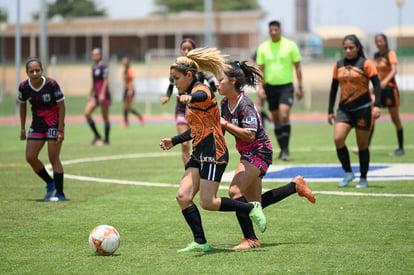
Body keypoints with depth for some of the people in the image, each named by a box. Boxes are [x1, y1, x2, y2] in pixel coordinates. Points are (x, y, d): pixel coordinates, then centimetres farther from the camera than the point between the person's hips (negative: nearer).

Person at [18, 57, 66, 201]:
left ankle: (60, 193, -1)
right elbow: (22, 106, 9)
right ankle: (50, 183, 19)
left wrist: (60, 130, -16)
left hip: (54, 123, -5)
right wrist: (22, 128, 8)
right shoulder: (24, 87, -9)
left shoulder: (51, 84, -21)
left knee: (53, 158, -8)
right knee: (30, 157, -1)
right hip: (37, 124, 5)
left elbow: (62, 106, -13)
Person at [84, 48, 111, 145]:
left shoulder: (103, 66, -10)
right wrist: (90, 95, 19)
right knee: (87, 113, -6)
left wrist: (102, 94, -21)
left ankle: (106, 140, 9)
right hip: (96, 95, 8)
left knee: (105, 118, 0)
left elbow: (105, 81, -14)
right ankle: (96, 135, 3)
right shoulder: (94, 67, 15)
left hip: (103, 94, -8)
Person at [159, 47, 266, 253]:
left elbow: (202, 96, -40)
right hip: (199, 153, 10)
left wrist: (190, 98, -63)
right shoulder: (191, 94, 18)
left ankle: (252, 209, 4)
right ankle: (200, 242, -1)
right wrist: (174, 141, 21)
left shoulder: (200, 88, -11)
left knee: (207, 202, -12)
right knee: (183, 196, -3)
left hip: (213, 153, -10)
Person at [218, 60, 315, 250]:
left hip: (259, 152, -10)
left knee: (235, 191, -20)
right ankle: (296, 185, 28)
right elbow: (222, 129, 18)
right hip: (248, 154, 10)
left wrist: (226, 125, -24)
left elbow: (250, 135, -27)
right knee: (254, 203, 12)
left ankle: (251, 239, -13)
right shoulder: (225, 103, 4)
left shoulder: (245, 105, -21)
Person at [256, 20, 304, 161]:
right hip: (270, 86, 3)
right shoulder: (263, 47, 4)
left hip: (286, 86, -3)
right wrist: (260, 87, -1)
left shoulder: (290, 45, -1)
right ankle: (282, 149, 16)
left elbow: (297, 66, 3)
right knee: (276, 119, 6)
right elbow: (260, 69, 9)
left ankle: (286, 148, -15)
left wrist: (300, 86, -1)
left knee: (284, 115, -19)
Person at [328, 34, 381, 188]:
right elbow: (334, 88, 16)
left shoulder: (365, 63, -3)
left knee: (362, 145, 3)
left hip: (363, 109, -4)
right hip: (344, 109, 4)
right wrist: (330, 111, 13)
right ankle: (348, 173, 0)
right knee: (338, 139, -15)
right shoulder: (338, 65, 10)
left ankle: (363, 179, 15)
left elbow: (376, 84, -6)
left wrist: (377, 106, -17)